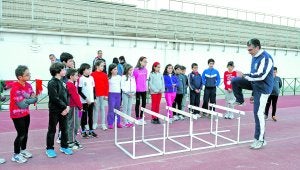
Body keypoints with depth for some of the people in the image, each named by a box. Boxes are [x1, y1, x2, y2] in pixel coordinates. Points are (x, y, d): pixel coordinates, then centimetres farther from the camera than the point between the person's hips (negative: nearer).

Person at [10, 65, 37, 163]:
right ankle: (16, 155, 15)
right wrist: (30, 99, -11)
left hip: (26, 113, 7)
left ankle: (23, 150, 35)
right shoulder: (15, 88, -25)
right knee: (21, 134, -1)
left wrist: (26, 99, -23)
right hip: (17, 115, -7)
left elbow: (35, 99, -6)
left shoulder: (28, 85, -2)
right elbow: (22, 104, -27)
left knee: (25, 133, 16)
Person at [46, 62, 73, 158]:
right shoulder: (52, 83, -14)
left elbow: (66, 95, 10)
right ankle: (49, 149, 19)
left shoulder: (62, 82, 8)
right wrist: (64, 107, -14)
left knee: (64, 129, 14)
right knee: (52, 130, 6)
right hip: (55, 110, -7)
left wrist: (67, 106, -3)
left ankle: (64, 147, 27)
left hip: (64, 110, 7)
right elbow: (55, 98, -20)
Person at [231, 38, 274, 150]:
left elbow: (260, 75, -30)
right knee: (235, 81, -4)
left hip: (263, 88, -8)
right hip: (255, 84, 8)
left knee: (258, 113, -7)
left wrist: (244, 76, -24)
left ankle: (260, 140, 5)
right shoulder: (255, 57, 7)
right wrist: (253, 92, 21)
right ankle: (240, 101, 20)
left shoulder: (266, 58, -21)